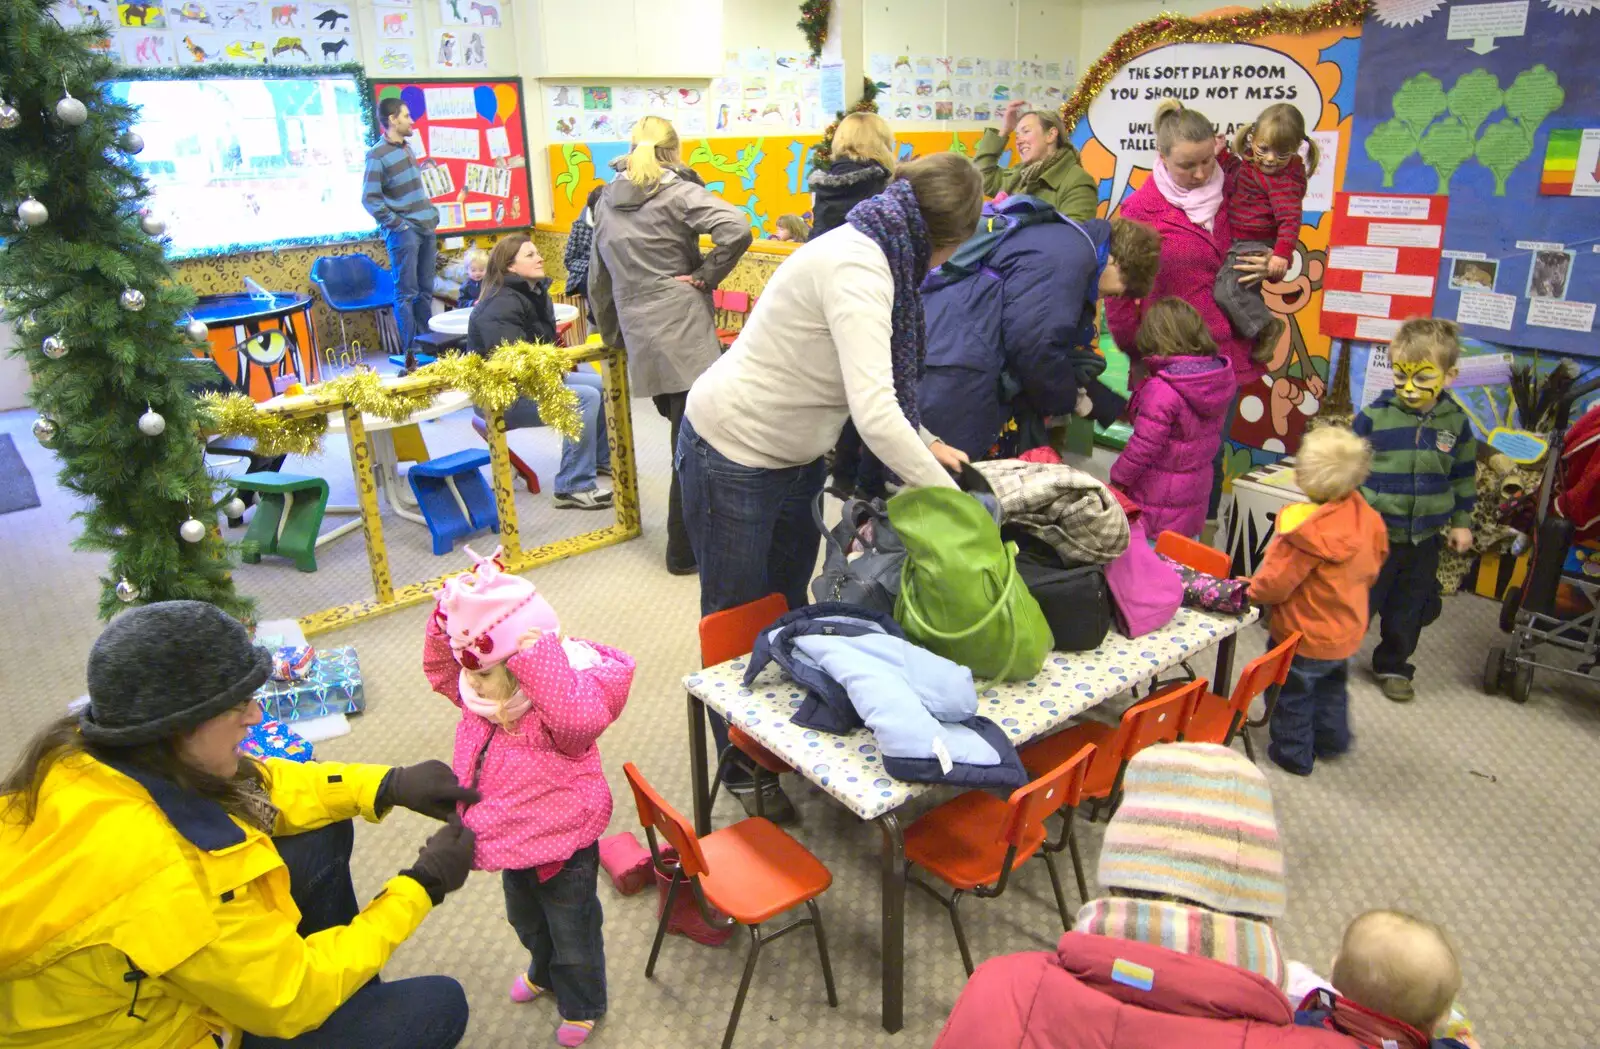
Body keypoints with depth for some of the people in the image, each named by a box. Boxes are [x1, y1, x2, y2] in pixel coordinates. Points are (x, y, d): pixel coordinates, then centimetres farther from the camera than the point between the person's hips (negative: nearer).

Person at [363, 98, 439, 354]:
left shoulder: (406, 148, 14)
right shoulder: (377, 155, -10)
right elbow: (370, 199, -12)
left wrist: (432, 217, 13)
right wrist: (397, 225, -14)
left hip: (425, 228, 7)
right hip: (404, 232, -7)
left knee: (425, 291, 9)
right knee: (407, 294, -5)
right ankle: (410, 350, -2)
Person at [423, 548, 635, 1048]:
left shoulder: (559, 709, -36)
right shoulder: (485, 692, -12)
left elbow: (581, 717, -59)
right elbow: (439, 670, -1)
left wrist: (534, 654, -60)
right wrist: (446, 621, -21)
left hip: (563, 847, -8)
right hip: (513, 842, 8)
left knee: (573, 933, 19)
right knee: (526, 921, 35)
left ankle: (582, 1006, 47)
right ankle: (544, 972, 66)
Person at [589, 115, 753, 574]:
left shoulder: (606, 202, 15)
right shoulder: (678, 192, -4)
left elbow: (598, 280, 20)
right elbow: (737, 228, -20)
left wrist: (613, 336, 28)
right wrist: (705, 276, -8)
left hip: (639, 341, 7)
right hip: (685, 336, -6)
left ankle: (685, 539, 22)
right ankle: (684, 549, 6)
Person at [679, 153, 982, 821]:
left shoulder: (871, 256, 2)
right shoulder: (857, 268, -28)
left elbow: (875, 387, 12)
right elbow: (875, 413, -38)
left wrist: (924, 443, 2)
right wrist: (950, 497, -31)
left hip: (793, 456, 9)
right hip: (732, 456, -9)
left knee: (788, 604, 20)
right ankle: (744, 771, 27)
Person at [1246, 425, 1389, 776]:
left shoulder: (1307, 526, -32)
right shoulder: (1367, 519, -9)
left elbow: (1274, 583, -25)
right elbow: (1371, 569, 6)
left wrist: (1252, 589, -6)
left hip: (1304, 633, -7)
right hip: (1347, 631, 7)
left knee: (1293, 694, 15)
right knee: (1332, 687, 29)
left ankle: (1294, 753, 29)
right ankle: (1332, 740, 46)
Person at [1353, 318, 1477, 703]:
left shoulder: (1455, 422, -1)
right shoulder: (1375, 415, -12)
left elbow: (1464, 476, 12)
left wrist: (1461, 521, 12)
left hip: (1423, 538, 4)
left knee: (1409, 610, 16)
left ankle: (1393, 666, 34)